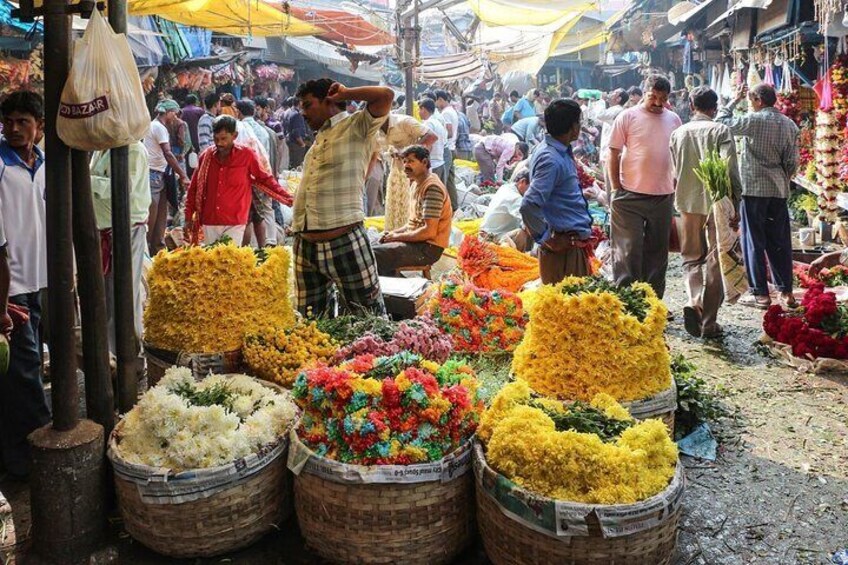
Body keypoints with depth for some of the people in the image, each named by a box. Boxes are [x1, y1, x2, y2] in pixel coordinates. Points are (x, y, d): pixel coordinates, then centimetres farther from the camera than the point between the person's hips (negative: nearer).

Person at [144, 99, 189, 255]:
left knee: (160, 215, 12)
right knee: (150, 217, -7)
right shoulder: (159, 127, -10)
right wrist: (183, 176, -19)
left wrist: (177, 174, 9)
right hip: (153, 175, -10)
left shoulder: (154, 126, 20)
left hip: (159, 175, 10)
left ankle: (158, 250, 17)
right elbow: (168, 154, -19)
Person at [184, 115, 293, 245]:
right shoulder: (206, 156, 4)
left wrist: (288, 199, -2)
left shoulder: (247, 155, -5)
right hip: (209, 223, 3)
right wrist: (188, 217, 11)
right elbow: (194, 188, 11)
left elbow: (265, 179, 3)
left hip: (234, 224, -3)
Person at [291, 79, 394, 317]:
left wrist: (344, 94, -1)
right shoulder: (319, 138, 22)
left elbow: (386, 94, -14)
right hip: (305, 246, 8)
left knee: (368, 314, 0)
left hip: (344, 241, -7)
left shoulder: (356, 126, 1)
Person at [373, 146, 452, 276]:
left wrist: (397, 236, -12)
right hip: (416, 241, 10)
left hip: (428, 248, -10)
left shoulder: (432, 188, -17)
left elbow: (429, 232, -22)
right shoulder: (417, 184, 14)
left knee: (373, 254, -20)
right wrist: (394, 232, 6)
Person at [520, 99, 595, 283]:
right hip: (565, 246, -10)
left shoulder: (561, 152, 9)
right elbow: (529, 206, -28)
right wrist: (547, 239, -20)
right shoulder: (551, 160, -21)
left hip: (576, 242, 10)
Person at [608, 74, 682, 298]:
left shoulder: (673, 120, 10)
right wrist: (616, 188, -6)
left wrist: (676, 183, 11)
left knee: (657, 250, 12)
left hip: (663, 195, 5)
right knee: (628, 249, -2)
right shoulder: (628, 117, -3)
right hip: (630, 194, -5)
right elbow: (614, 154, -3)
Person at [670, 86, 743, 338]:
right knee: (715, 263, 7)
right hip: (717, 204, -3)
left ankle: (695, 302, -11)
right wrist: (735, 203, -9)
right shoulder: (721, 131, -7)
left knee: (692, 258, 16)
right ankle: (708, 323, 10)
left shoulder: (678, 133, 5)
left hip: (688, 203, 3)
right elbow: (729, 169, -15)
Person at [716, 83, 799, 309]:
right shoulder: (789, 124, 7)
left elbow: (721, 122, -1)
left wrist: (734, 101, 9)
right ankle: (786, 292, 14)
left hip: (754, 188, -5)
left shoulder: (754, 120, -10)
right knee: (780, 242, 10)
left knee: (754, 242, 0)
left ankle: (760, 294, 1)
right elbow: (793, 162, 8)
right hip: (779, 190, 5)